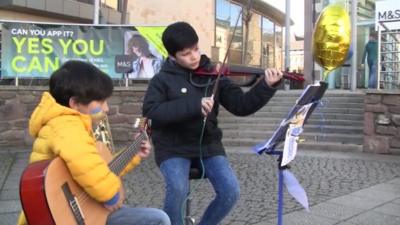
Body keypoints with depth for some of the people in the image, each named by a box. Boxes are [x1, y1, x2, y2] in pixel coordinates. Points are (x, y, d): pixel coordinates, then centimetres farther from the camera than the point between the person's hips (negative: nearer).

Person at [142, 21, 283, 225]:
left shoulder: (213, 75, 3)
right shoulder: (162, 80, -3)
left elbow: (241, 105, 0)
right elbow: (151, 111, -20)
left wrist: (267, 86, -16)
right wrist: (194, 105, -28)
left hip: (208, 145, 3)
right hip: (173, 147, -2)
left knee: (231, 192, -13)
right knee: (178, 189, -29)